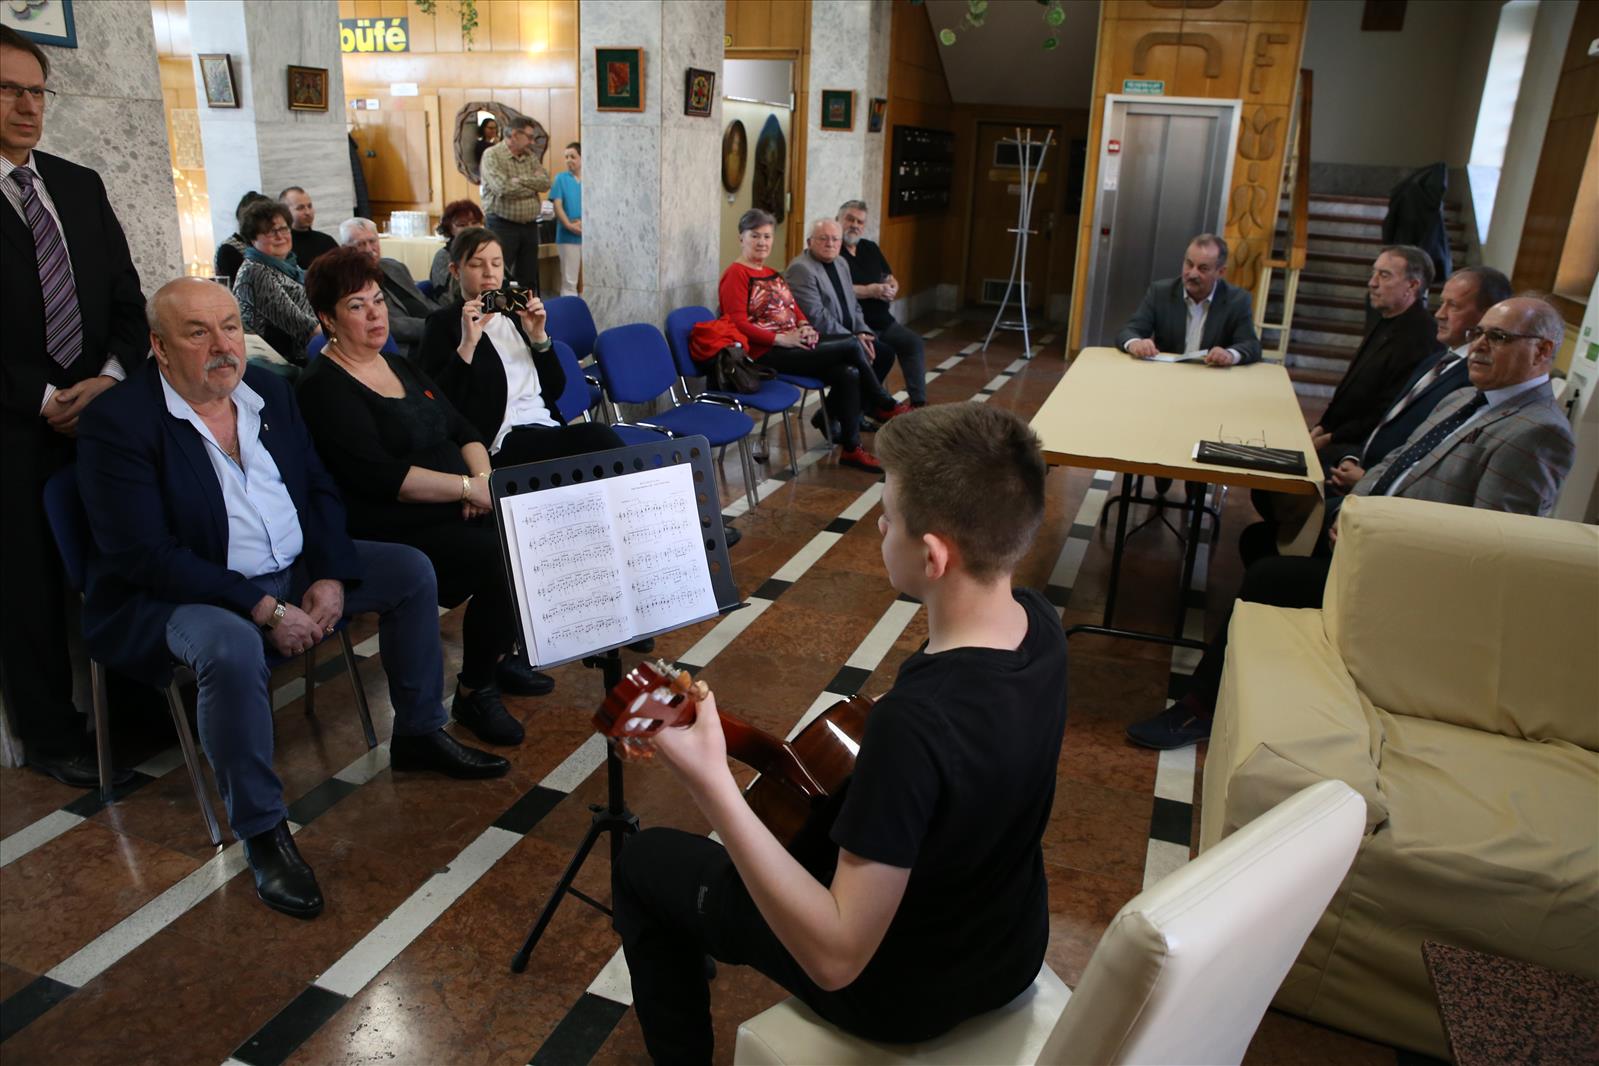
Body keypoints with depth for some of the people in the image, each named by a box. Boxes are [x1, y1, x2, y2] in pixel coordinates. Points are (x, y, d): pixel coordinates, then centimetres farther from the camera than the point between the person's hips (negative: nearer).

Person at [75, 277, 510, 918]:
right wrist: (265, 609, -26)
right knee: (231, 647, -38)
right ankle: (262, 832, -20)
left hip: (297, 568, 7)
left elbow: (320, 489, 8)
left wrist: (330, 577, -9)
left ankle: (419, 733, 16)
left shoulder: (268, 389, 4)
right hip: (180, 595, -7)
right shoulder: (118, 421, -16)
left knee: (411, 569, 2)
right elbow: (145, 556, -23)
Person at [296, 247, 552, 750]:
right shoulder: (325, 387, -8)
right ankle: (474, 693, -6)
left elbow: (463, 429, 15)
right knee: (504, 560, -28)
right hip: (394, 532, -8)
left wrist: (483, 475, -6)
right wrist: (468, 487, -20)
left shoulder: (402, 367, 18)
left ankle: (498, 656, 8)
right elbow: (379, 476, -19)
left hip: (455, 511, 8)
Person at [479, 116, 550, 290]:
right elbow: (503, 188, -20)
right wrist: (534, 186, -6)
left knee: (529, 280, 10)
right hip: (502, 225, -6)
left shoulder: (531, 156, 13)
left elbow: (545, 182, -1)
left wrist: (519, 180, -14)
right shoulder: (492, 155, -6)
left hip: (529, 226, 6)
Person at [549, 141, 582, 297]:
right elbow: (557, 205, -1)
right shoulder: (561, 178, 6)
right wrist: (569, 225, -15)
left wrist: (584, 222, -17)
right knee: (569, 280, 3)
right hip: (568, 236, 0)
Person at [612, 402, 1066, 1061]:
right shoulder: (1038, 624, -16)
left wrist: (709, 781, -41)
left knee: (644, 860, 11)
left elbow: (836, 958, -35)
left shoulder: (916, 723, -41)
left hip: (905, 992, -7)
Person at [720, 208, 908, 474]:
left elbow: (796, 311, 23)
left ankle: (851, 449, -8)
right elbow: (738, 324, -14)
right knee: (852, 347, -16)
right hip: (767, 353, -8)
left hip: (793, 346, 8)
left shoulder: (772, 274, 22)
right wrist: (781, 338, -19)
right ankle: (885, 406, 1)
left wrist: (806, 328, -1)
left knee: (848, 374, -16)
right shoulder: (736, 274, -5)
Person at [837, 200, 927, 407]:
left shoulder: (871, 248, 18)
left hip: (882, 321, 8)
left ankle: (919, 402, -10)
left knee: (913, 341, -9)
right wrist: (871, 291, -16)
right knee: (884, 352, -26)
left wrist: (891, 289, -4)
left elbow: (892, 281, 21)